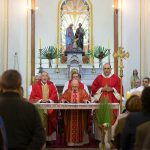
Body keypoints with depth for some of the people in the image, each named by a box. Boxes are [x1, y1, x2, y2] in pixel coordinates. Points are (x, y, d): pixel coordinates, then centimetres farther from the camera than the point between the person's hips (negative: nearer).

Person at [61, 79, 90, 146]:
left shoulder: (82, 91, 8)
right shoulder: (68, 91, 9)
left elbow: (87, 97, 0)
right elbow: (63, 98, 3)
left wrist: (86, 100, -22)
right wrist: (63, 100, -19)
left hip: (80, 113, 0)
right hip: (70, 113, 0)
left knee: (79, 125, -2)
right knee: (71, 125, -4)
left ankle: (79, 140, 6)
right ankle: (71, 140, 1)